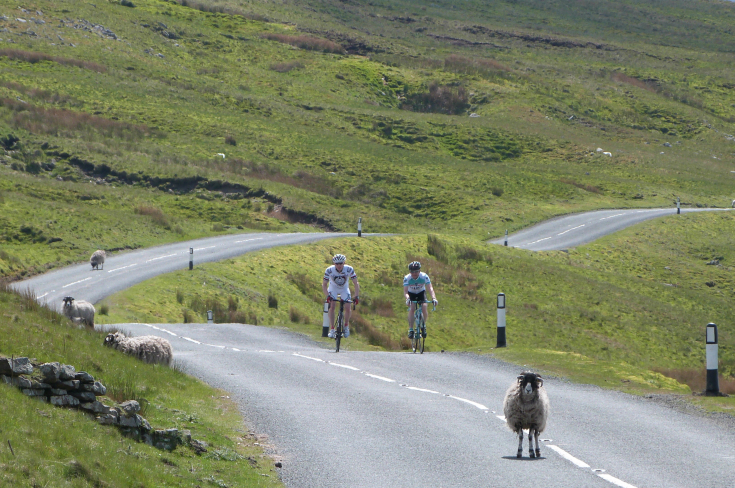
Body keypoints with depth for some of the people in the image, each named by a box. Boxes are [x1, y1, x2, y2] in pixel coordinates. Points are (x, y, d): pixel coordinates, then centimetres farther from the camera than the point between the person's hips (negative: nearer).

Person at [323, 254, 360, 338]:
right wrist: (327, 296, -36)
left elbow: (356, 283, -22)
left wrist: (357, 296, -32)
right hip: (333, 288, -1)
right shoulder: (329, 270, -29)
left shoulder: (349, 269, -28)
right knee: (332, 306, -21)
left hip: (344, 289, 1)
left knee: (348, 308, -14)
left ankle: (346, 326, 12)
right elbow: (324, 284, -22)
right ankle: (331, 329, -15)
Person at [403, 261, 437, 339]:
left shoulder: (424, 276, -28)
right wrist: (407, 298, -59)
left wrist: (433, 298, -52)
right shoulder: (407, 278, -28)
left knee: (425, 307, -21)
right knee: (411, 309, -25)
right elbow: (405, 291, -37)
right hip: (411, 294, -1)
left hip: (421, 293, 1)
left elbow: (430, 288, -35)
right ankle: (410, 329, -17)